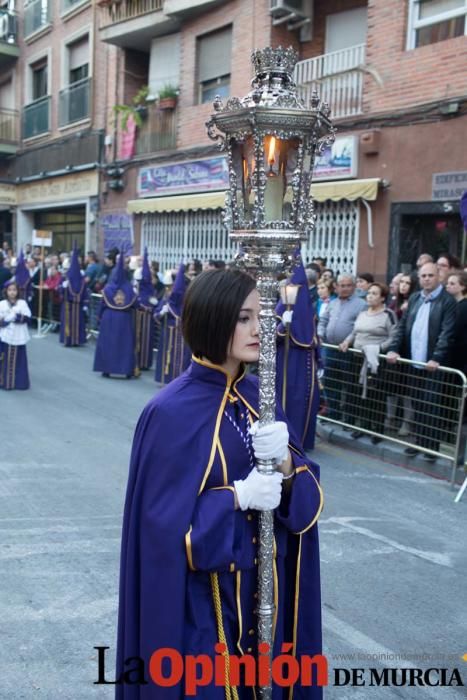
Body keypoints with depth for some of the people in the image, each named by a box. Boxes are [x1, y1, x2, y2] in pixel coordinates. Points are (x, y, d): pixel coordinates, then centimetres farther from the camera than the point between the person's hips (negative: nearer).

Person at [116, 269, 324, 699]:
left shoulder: (257, 396, 1)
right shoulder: (172, 412, -18)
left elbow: (305, 493, 1)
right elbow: (163, 520, -17)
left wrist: (286, 461, -19)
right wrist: (237, 497, -23)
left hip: (262, 584, 6)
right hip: (202, 592, -6)